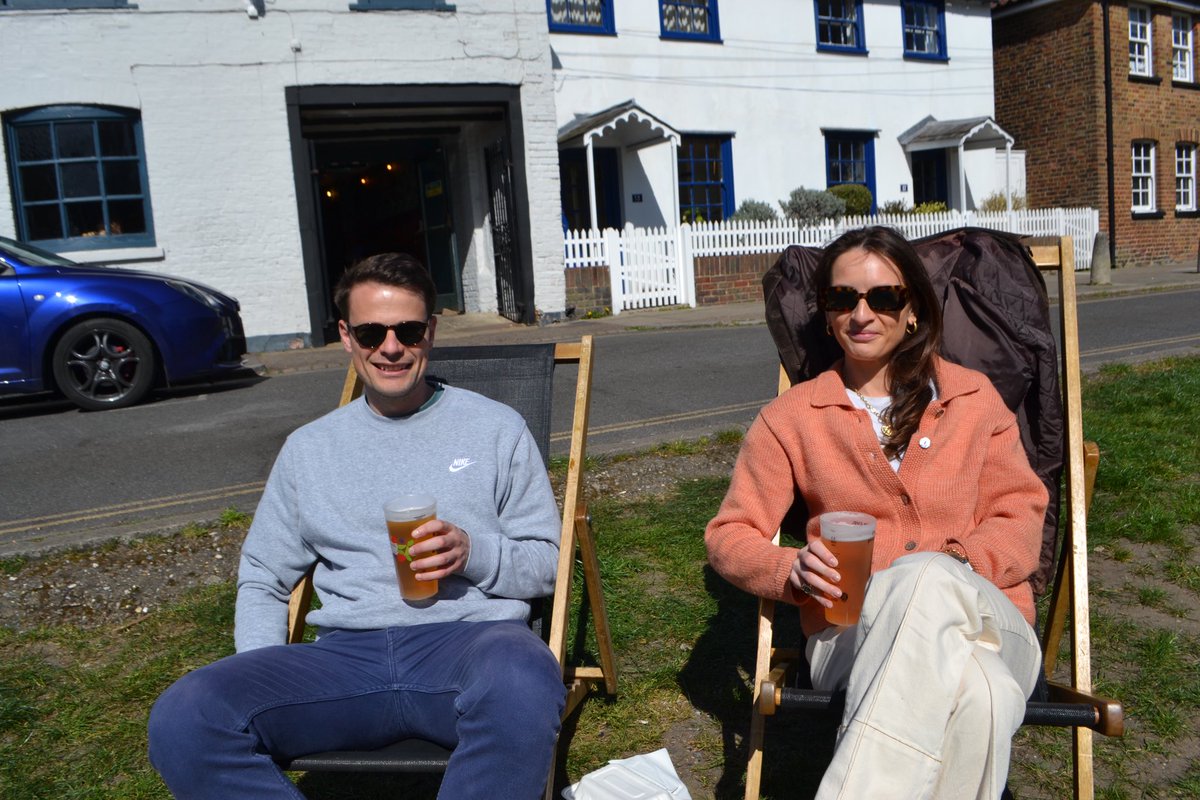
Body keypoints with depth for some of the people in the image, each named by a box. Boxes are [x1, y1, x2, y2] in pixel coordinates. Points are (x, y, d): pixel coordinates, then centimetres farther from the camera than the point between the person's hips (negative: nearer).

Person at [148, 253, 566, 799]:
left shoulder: (497, 429, 12)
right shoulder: (308, 449, 19)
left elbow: (548, 563, 12)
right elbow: (262, 580, 22)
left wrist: (472, 552, -9)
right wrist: (264, 680, 3)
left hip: (471, 636, -2)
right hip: (348, 653, 3)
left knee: (521, 686, -39)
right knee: (181, 720, -23)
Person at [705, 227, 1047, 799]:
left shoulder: (974, 397, 16)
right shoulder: (791, 417, 12)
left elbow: (1020, 514, 10)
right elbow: (728, 536, 10)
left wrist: (956, 568, -12)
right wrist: (795, 570, -13)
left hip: (989, 623, 2)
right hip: (850, 637, -1)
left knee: (933, 579, -38)